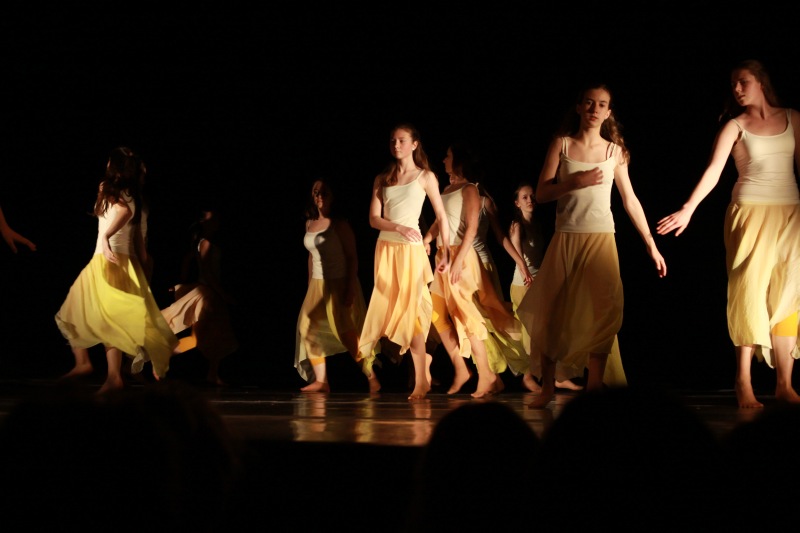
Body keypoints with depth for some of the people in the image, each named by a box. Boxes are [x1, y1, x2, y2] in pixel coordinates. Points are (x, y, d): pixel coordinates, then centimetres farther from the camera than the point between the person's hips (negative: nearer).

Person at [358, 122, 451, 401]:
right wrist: (399, 228, -15)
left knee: (411, 308, -9)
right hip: (385, 248, 4)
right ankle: (421, 358, 24)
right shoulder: (382, 179, 10)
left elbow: (441, 216, 1)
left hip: (411, 249, -4)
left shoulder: (425, 177, 2)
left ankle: (421, 381, -7)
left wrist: (446, 253, -4)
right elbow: (374, 219, 3)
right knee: (390, 308, 3)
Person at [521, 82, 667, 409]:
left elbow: (630, 200, 9)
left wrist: (651, 245, 8)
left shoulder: (614, 151, 6)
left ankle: (594, 388, -9)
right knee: (551, 314, -1)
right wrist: (576, 182, -15)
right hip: (565, 238, 0)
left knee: (604, 310, -15)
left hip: (601, 238, 0)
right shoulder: (562, 144, 4)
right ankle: (547, 388, 10)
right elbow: (541, 193, 0)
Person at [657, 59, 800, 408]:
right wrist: (688, 209, -19)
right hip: (750, 211, -3)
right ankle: (744, 384, -8)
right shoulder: (735, 126, 2)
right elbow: (713, 171, -8)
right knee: (749, 292, -8)